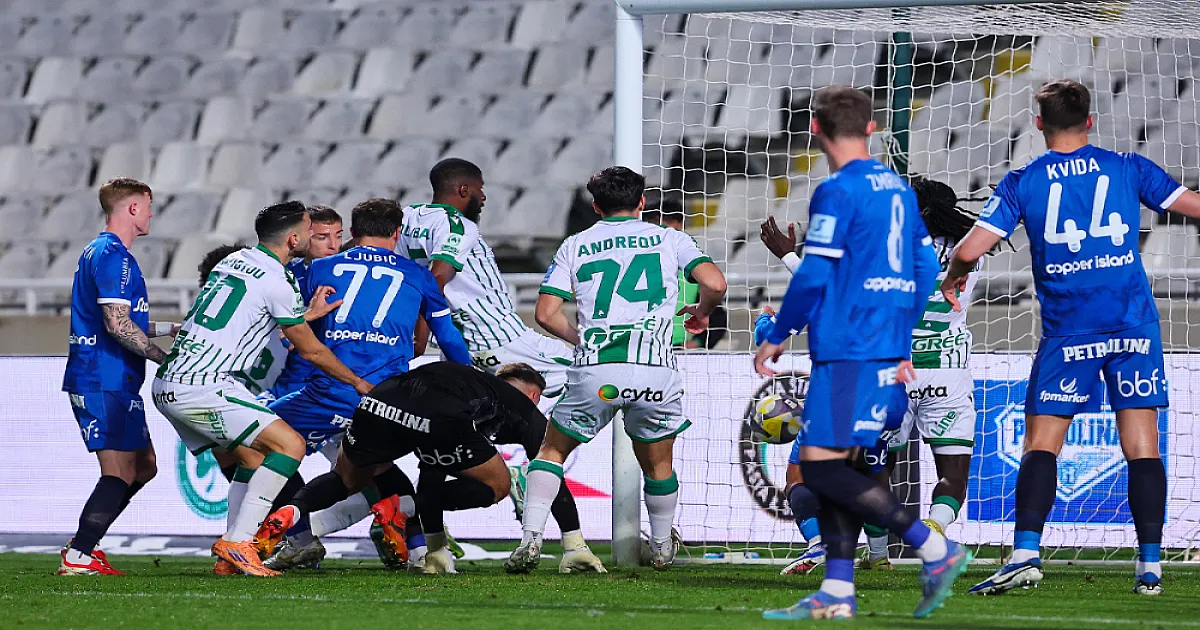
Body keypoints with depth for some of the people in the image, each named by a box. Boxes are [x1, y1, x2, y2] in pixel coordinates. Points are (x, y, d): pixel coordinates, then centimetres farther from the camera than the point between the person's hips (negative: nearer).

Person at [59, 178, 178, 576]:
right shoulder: (113, 255, -14)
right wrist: (166, 358, -14)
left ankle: (83, 543, 15)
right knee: (120, 473, -10)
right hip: (106, 383, -11)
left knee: (143, 466, 14)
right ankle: (78, 557, -11)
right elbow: (118, 325, -21)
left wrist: (171, 328, 27)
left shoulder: (96, 252, 20)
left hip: (92, 379, 11)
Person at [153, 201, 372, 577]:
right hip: (204, 388, -9)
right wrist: (358, 383, 17)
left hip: (168, 384, 9)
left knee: (252, 457, 19)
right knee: (290, 446, -8)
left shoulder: (232, 261, 16)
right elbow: (311, 351, 2)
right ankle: (237, 543, -11)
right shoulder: (278, 283, -9)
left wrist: (308, 314, 27)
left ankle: (232, 555, 14)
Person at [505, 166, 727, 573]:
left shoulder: (575, 246, 15)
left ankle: (531, 539, 5)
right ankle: (662, 549, 36)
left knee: (553, 449, 19)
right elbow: (715, 284, 0)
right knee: (658, 465, 22)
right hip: (656, 371, 0)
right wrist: (702, 312, 22)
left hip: (595, 371, 0)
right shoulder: (668, 238, 14)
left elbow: (546, 314, 7)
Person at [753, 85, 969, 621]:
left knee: (821, 466, -11)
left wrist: (777, 337, -2)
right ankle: (837, 593, 7)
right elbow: (925, 267, 18)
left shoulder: (838, 192, -10)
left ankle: (935, 550, -16)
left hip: (846, 351, -9)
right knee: (836, 467, 11)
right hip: (886, 350, 9)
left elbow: (813, 276, -14)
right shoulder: (898, 189, 15)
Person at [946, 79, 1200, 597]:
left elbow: (969, 250, -6)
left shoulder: (1022, 183, 0)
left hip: (1067, 332, -1)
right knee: (1142, 447, 2)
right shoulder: (1128, 168, 5)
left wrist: (953, 278, 16)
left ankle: (1026, 554, -12)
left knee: (1041, 446, 2)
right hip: (1133, 323, 1)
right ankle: (1150, 566, -1)